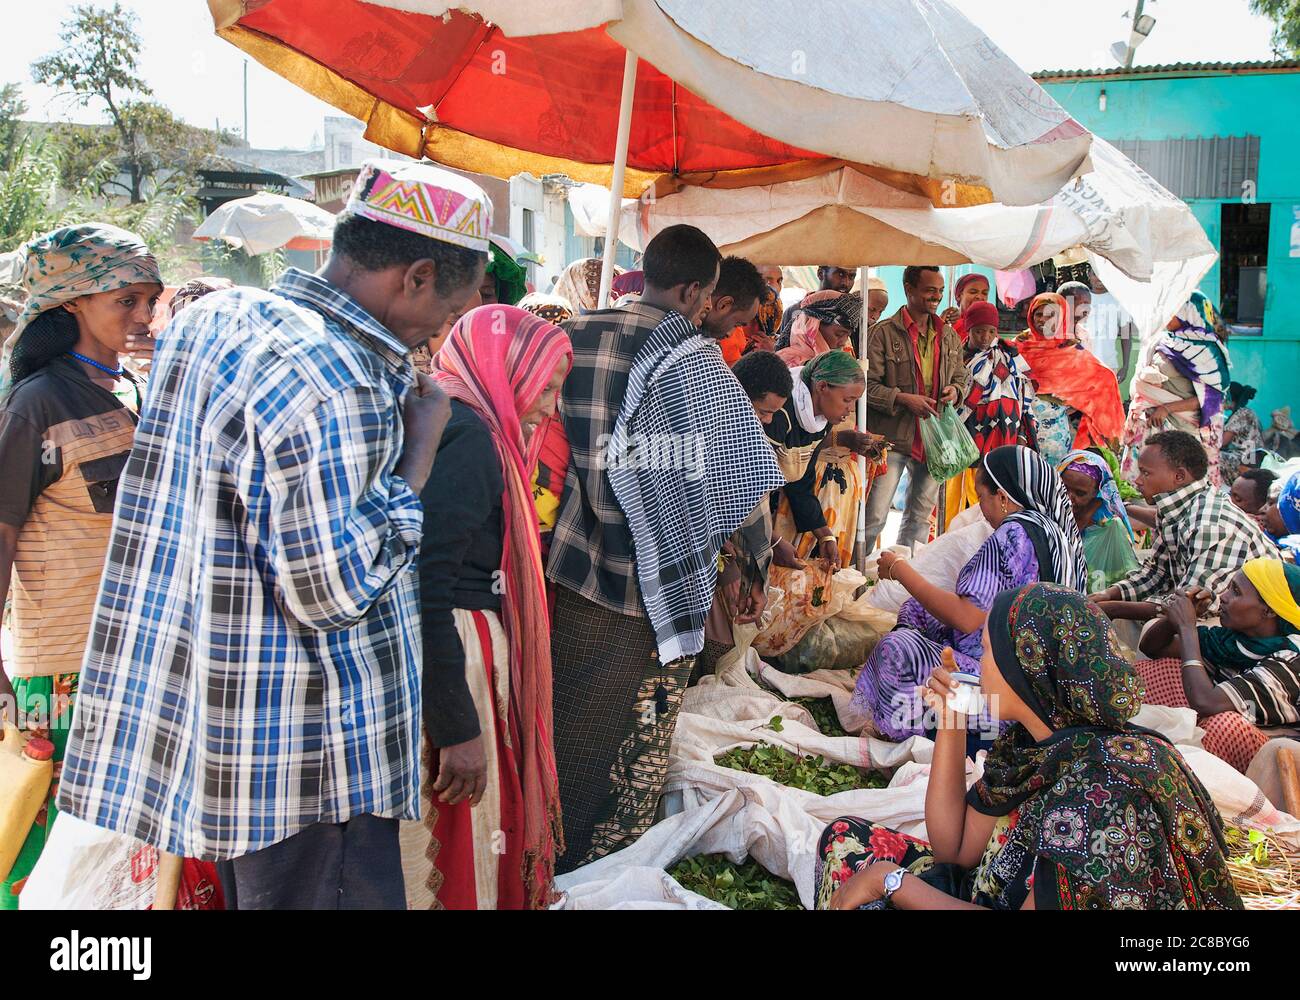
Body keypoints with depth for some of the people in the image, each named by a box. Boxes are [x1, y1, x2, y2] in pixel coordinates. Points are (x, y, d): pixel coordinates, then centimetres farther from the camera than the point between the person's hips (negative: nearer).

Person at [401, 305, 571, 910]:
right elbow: (425, 589, -23)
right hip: (449, 661, -10)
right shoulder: (468, 437, -17)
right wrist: (460, 729, -22)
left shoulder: (443, 421, 13)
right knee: (458, 842, 3)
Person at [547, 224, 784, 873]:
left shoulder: (573, 337, 3)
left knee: (565, 722, 19)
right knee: (633, 746, 10)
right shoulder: (691, 361, -13)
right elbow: (747, 479, -13)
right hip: (651, 586, -5)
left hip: (569, 569, 6)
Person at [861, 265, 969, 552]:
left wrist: (956, 390, -1)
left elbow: (962, 376, 22)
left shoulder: (948, 335, 12)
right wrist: (903, 399, -21)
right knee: (875, 516, -6)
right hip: (892, 436, -6)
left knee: (921, 515, 15)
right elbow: (867, 385, -11)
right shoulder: (884, 332, -7)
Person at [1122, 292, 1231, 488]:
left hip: (1183, 428, -6)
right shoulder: (1161, 341, 11)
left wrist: (1168, 408, -16)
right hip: (1150, 424, 6)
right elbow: (1140, 380, 22)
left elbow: (1211, 396, -13)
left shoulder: (1205, 350, -8)